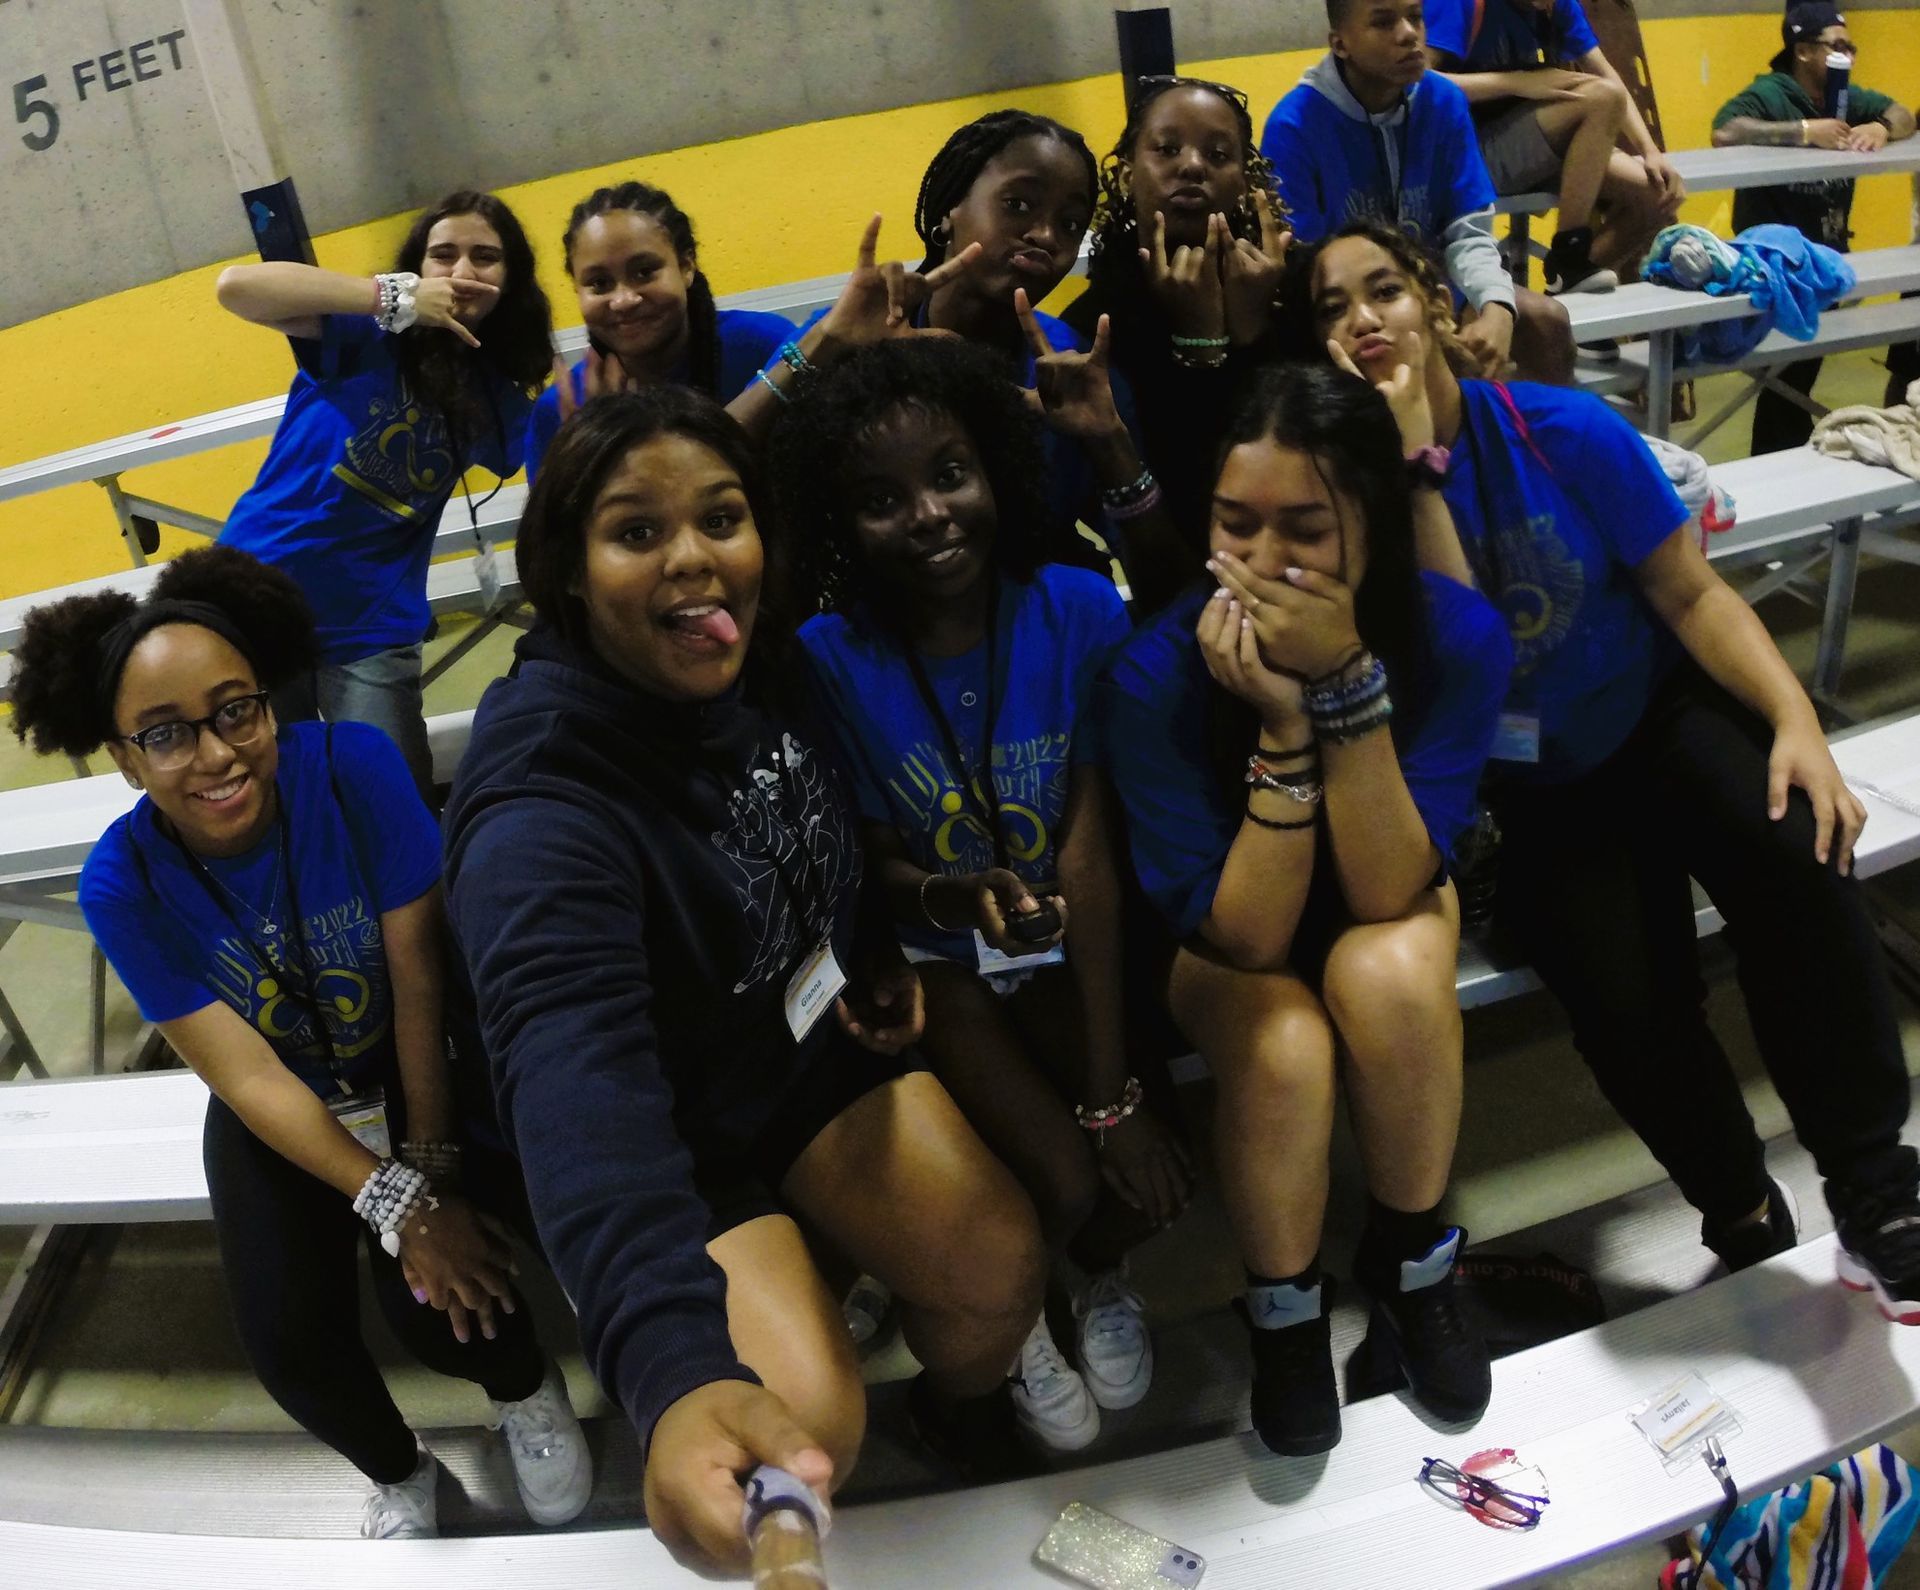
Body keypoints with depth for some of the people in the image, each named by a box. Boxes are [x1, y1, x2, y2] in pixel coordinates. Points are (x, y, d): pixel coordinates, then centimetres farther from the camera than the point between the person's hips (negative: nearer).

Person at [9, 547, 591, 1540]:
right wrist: (400, 1208, -26)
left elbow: (419, 982, -21)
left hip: (408, 1071, -1)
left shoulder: (355, 767, -27)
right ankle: (397, 1472, 22)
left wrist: (434, 1168, -19)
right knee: (291, 1347, -14)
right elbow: (251, 1080, -20)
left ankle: (527, 1390, 18)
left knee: (437, 1307, -20)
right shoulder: (122, 886, -23)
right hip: (274, 1113, 2)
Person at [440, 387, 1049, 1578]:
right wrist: (675, 1371, -65)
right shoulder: (541, 798, -33)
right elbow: (573, 1073, -51)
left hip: (816, 1043, 5)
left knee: (1001, 1260, -13)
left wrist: (879, 953, -1)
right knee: (808, 1417, -23)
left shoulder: (771, 665, -12)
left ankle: (964, 1407, 23)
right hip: (672, 1118, -5)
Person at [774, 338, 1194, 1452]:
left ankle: (1101, 1276, 24)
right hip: (929, 953, -2)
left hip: (1064, 943, 2)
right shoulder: (829, 661, -17)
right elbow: (874, 862, -6)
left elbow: (1089, 857, -16)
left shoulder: (1077, 611, -15)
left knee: (1149, 1179, -16)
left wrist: (1113, 1093, -19)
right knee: (1066, 1186, -20)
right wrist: (953, 896, -31)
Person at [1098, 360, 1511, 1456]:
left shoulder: (1459, 634, -24)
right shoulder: (1157, 672, -28)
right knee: (1285, 1048, -33)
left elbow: (1386, 895, -28)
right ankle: (1286, 1312, -1)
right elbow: (1246, 935, -28)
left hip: (1392, 911, 1)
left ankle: (1412, 1263, -4)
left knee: (1388, 974, -33)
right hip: (1228, 948, -1)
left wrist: (1349, 684, -40)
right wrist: (1281, 726, -40)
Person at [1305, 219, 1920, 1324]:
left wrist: (1796, 720, -19)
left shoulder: (1568, 434, -11)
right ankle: (1746, 1216, 8)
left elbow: (1692, 593, -5)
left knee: (1793, 848, -30)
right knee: (1626, 1002, -23)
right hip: (1524, 792, -1)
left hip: (1658, 715, 1)